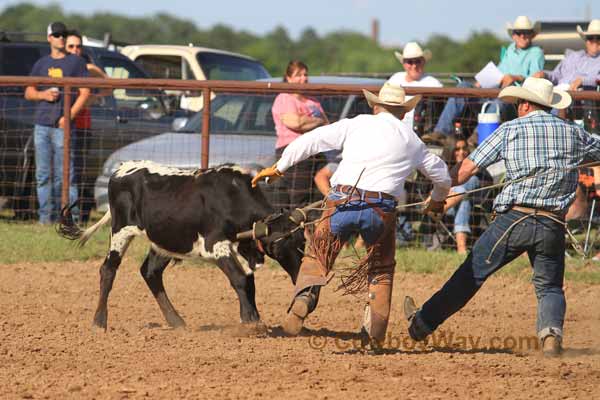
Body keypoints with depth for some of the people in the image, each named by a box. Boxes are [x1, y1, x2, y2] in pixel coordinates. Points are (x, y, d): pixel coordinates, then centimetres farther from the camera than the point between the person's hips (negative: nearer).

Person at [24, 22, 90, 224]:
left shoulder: (76, 62, 4)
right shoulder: (41, 63, 17)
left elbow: (85, 92, -2)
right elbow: (28, 92, 19)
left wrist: (69, 116, -13)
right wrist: (43, 94, -4)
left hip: (62, 126, -5)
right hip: (41, 124, 5)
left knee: (64, 173, -10)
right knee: (43, 174, 3)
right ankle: (45, 215, 7)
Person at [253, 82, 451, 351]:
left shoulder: (357, 124, 13)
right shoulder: (410, 140, 20)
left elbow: (311, 140, 8)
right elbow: (441, 175, 34)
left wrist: (278, 168, 17)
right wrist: (437, 200, 55)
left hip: (342, 203, -1)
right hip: (381, 208, 1)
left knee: (316, 258, 15)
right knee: (381, 270, 22)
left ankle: (304, 296, -16)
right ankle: (375, 336, 13)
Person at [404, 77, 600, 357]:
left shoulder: (510, 130, 2)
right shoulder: (573, 133, 8)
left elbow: (467, 168, 3)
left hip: (514, 218, -2)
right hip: (553, 224, 2)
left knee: (472, 273, 8)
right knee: (550, 287, 14)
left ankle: (422, 323, 19)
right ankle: (551, 331, -14)